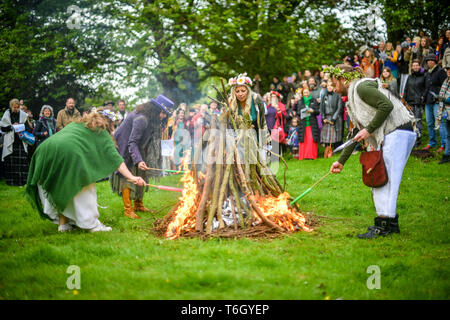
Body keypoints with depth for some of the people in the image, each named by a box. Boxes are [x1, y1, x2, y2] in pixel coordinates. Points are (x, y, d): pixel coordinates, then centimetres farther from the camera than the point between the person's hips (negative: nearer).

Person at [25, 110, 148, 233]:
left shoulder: (76, 123, 32)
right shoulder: (102, 133, 15)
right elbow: (114, 156, 8)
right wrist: (131, 177, 5)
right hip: (69, 154, -6)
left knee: (60, 190, 22)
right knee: (85, 189, 12)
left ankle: (63, 223, 26)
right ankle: (91, 223, 14)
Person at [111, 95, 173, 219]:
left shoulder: (152, 119, -3)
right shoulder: (141, 119, -33)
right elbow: (132, 142, -36)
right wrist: (138, 161, -46)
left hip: (137, 149, 9)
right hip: (124, 148, -9)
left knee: (141, 175, 11)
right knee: (127, 176, -9)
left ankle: (138, 205, 23)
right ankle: (128, 209, -8)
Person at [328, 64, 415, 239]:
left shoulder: (362, 87, -8)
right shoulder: (353, 96, 22)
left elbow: (387, 106, -21)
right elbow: (356, 133, 26)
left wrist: (369, 129, -16)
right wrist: (341, 161, 25)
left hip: (397, 132, -10)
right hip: (385, 137, 10)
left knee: (386, 178, -11)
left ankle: (383, 225, -11)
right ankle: (391, 222, 16)